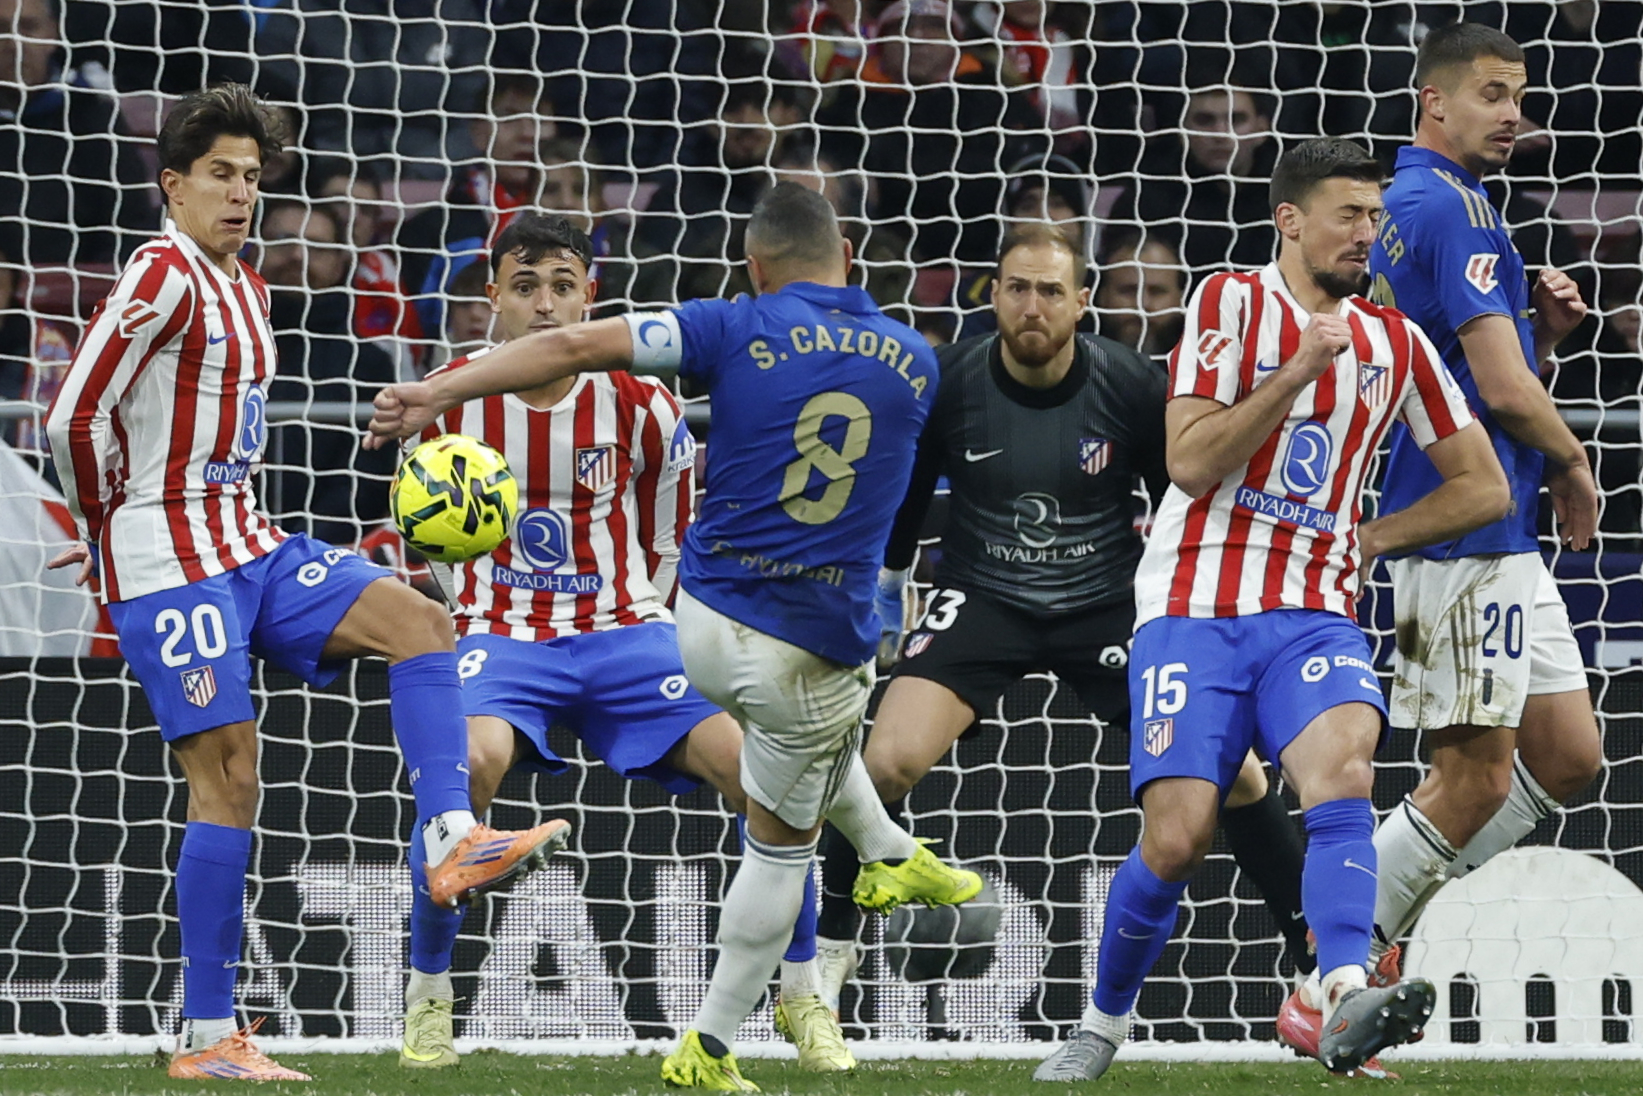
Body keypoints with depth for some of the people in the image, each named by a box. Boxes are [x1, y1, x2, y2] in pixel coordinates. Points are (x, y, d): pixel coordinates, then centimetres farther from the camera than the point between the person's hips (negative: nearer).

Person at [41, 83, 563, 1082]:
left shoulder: (247, 288, 17)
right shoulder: (165, 278, -12)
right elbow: (74, 418, -15)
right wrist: (106, 537, -1)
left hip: (251, 548, 9)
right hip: (170, 565, -9)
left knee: (419, 623, -6)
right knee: (229, 784, -11)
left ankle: (451, 841, -19)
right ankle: (207, 1039, -7)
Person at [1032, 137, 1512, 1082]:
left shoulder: (1396, 343, 12)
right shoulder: (1233, 304, -1)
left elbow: (1484, 486, 19)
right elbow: (1190, 463, -11)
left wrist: (1372, 538, 8)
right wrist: (1297, 375, -18)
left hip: (1313, 614, 3)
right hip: (1195, 612, -3)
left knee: (1342, 770, -28)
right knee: (1178, 838, -12)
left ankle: (1348, 1004, -44)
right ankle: (1104, 1024, 13)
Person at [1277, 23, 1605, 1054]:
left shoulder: (1414, 206, 18)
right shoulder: (1451, 208, -14)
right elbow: (1502, 390, -19)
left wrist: (1543, 324, 7)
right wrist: (1575, 466, -3)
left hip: (1506, 541, 10)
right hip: (1464, 534, -10)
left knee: (1569, 757, 11)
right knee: (1478, 779, -7)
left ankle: (1365, 928, 14)